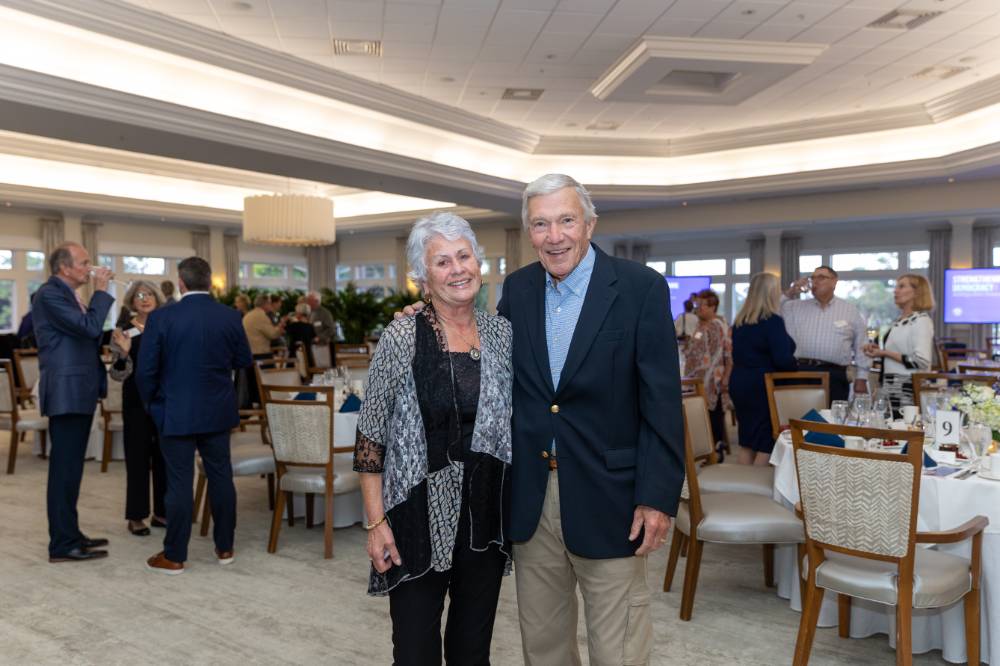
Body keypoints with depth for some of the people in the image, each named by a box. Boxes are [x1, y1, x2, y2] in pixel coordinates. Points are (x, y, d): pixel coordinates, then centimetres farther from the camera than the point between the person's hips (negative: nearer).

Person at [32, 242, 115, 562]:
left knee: (71, 468, 15)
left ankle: (69, 534, 24)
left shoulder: (69, 295, 16)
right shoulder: (49, 293, -13)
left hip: (79, 392, 10)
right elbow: (89, 327, -23)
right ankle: (63, 544, 1)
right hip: (66, 393, -10)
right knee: (64, 469, -5)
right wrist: (101, 290, -14)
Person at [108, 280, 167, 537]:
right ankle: (137, 515, 11)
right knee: (138, 455, 2)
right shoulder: (123, 331, -4)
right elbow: (117, 374, -7)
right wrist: (124, 352, -23)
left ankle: (161, 512, 19)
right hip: (136, 400, -3)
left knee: (164, 454, 8)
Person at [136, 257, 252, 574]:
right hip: (218, 411, 3)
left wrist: (151, 403, 9)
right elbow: (243, 361, 8)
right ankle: (225, 547, 21)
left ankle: (174, 556, 13)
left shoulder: (161, 317, -11)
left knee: (179, 483, 3)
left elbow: (145, 369, -8)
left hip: (176, 412, -3)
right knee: (221, 477, 11)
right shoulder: (230, 317, -4)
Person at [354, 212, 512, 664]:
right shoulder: (402, 338, -11)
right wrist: (376, 522, -10)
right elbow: (370, 436, -7)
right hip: (420, 516, -3)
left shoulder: (502, 333, 1)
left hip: (486, 518, 4)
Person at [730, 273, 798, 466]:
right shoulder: (772, 320, -15)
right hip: (763, 387, -8)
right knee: (766, 443, 0)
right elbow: (783, 359, -20)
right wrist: (796, 367, 0)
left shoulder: (740, 320, 8)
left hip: (739, 384, 8)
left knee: (746, 441, 12)